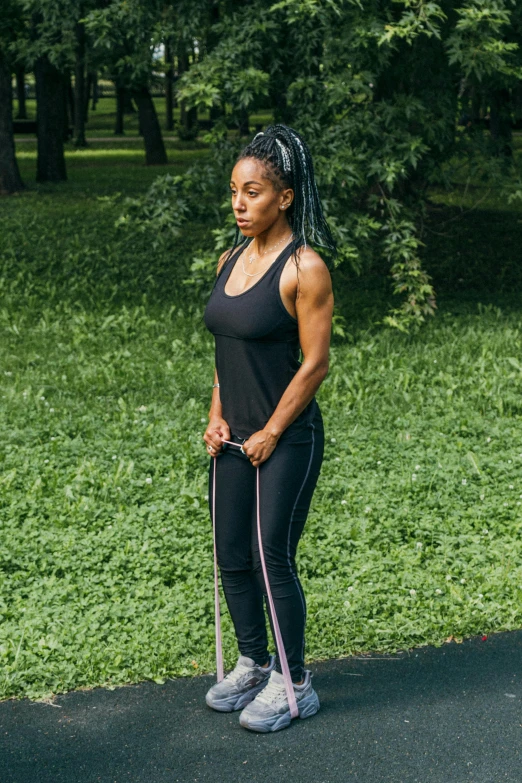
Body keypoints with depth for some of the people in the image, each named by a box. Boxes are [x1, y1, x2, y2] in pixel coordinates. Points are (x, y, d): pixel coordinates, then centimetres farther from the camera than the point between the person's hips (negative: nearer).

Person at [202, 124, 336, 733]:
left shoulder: (304, 268, -15)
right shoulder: (231, 260, 7)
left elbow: (315, 364, -15)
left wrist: (269, 434, -11)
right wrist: (217, 417, 4)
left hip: (287, 439, -7)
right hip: (233, 441, 7)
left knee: (273, 560, 0)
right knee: (231, 560, 12)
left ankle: (295, 684, 16)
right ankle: (254, 665, 31)